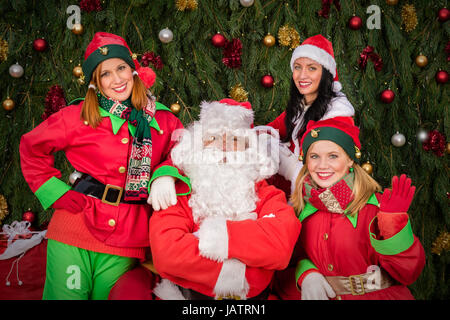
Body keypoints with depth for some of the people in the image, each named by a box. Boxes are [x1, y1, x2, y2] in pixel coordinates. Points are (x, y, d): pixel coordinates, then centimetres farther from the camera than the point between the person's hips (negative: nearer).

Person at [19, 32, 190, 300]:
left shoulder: (162, 120, 4)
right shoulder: (79, 116, 1)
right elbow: (32, 147, 11)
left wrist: (165, 175, -15)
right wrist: (56, 194, 2)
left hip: (127, 239, 1)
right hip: (75, 227, -1)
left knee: (108, 296, 11)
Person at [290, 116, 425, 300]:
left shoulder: (374, 205, -8)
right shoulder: (301, 206, 2)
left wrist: (394, 221, -21)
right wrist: (306, 275, -6)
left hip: (378, 295, -2)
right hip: (321, 295, 3)